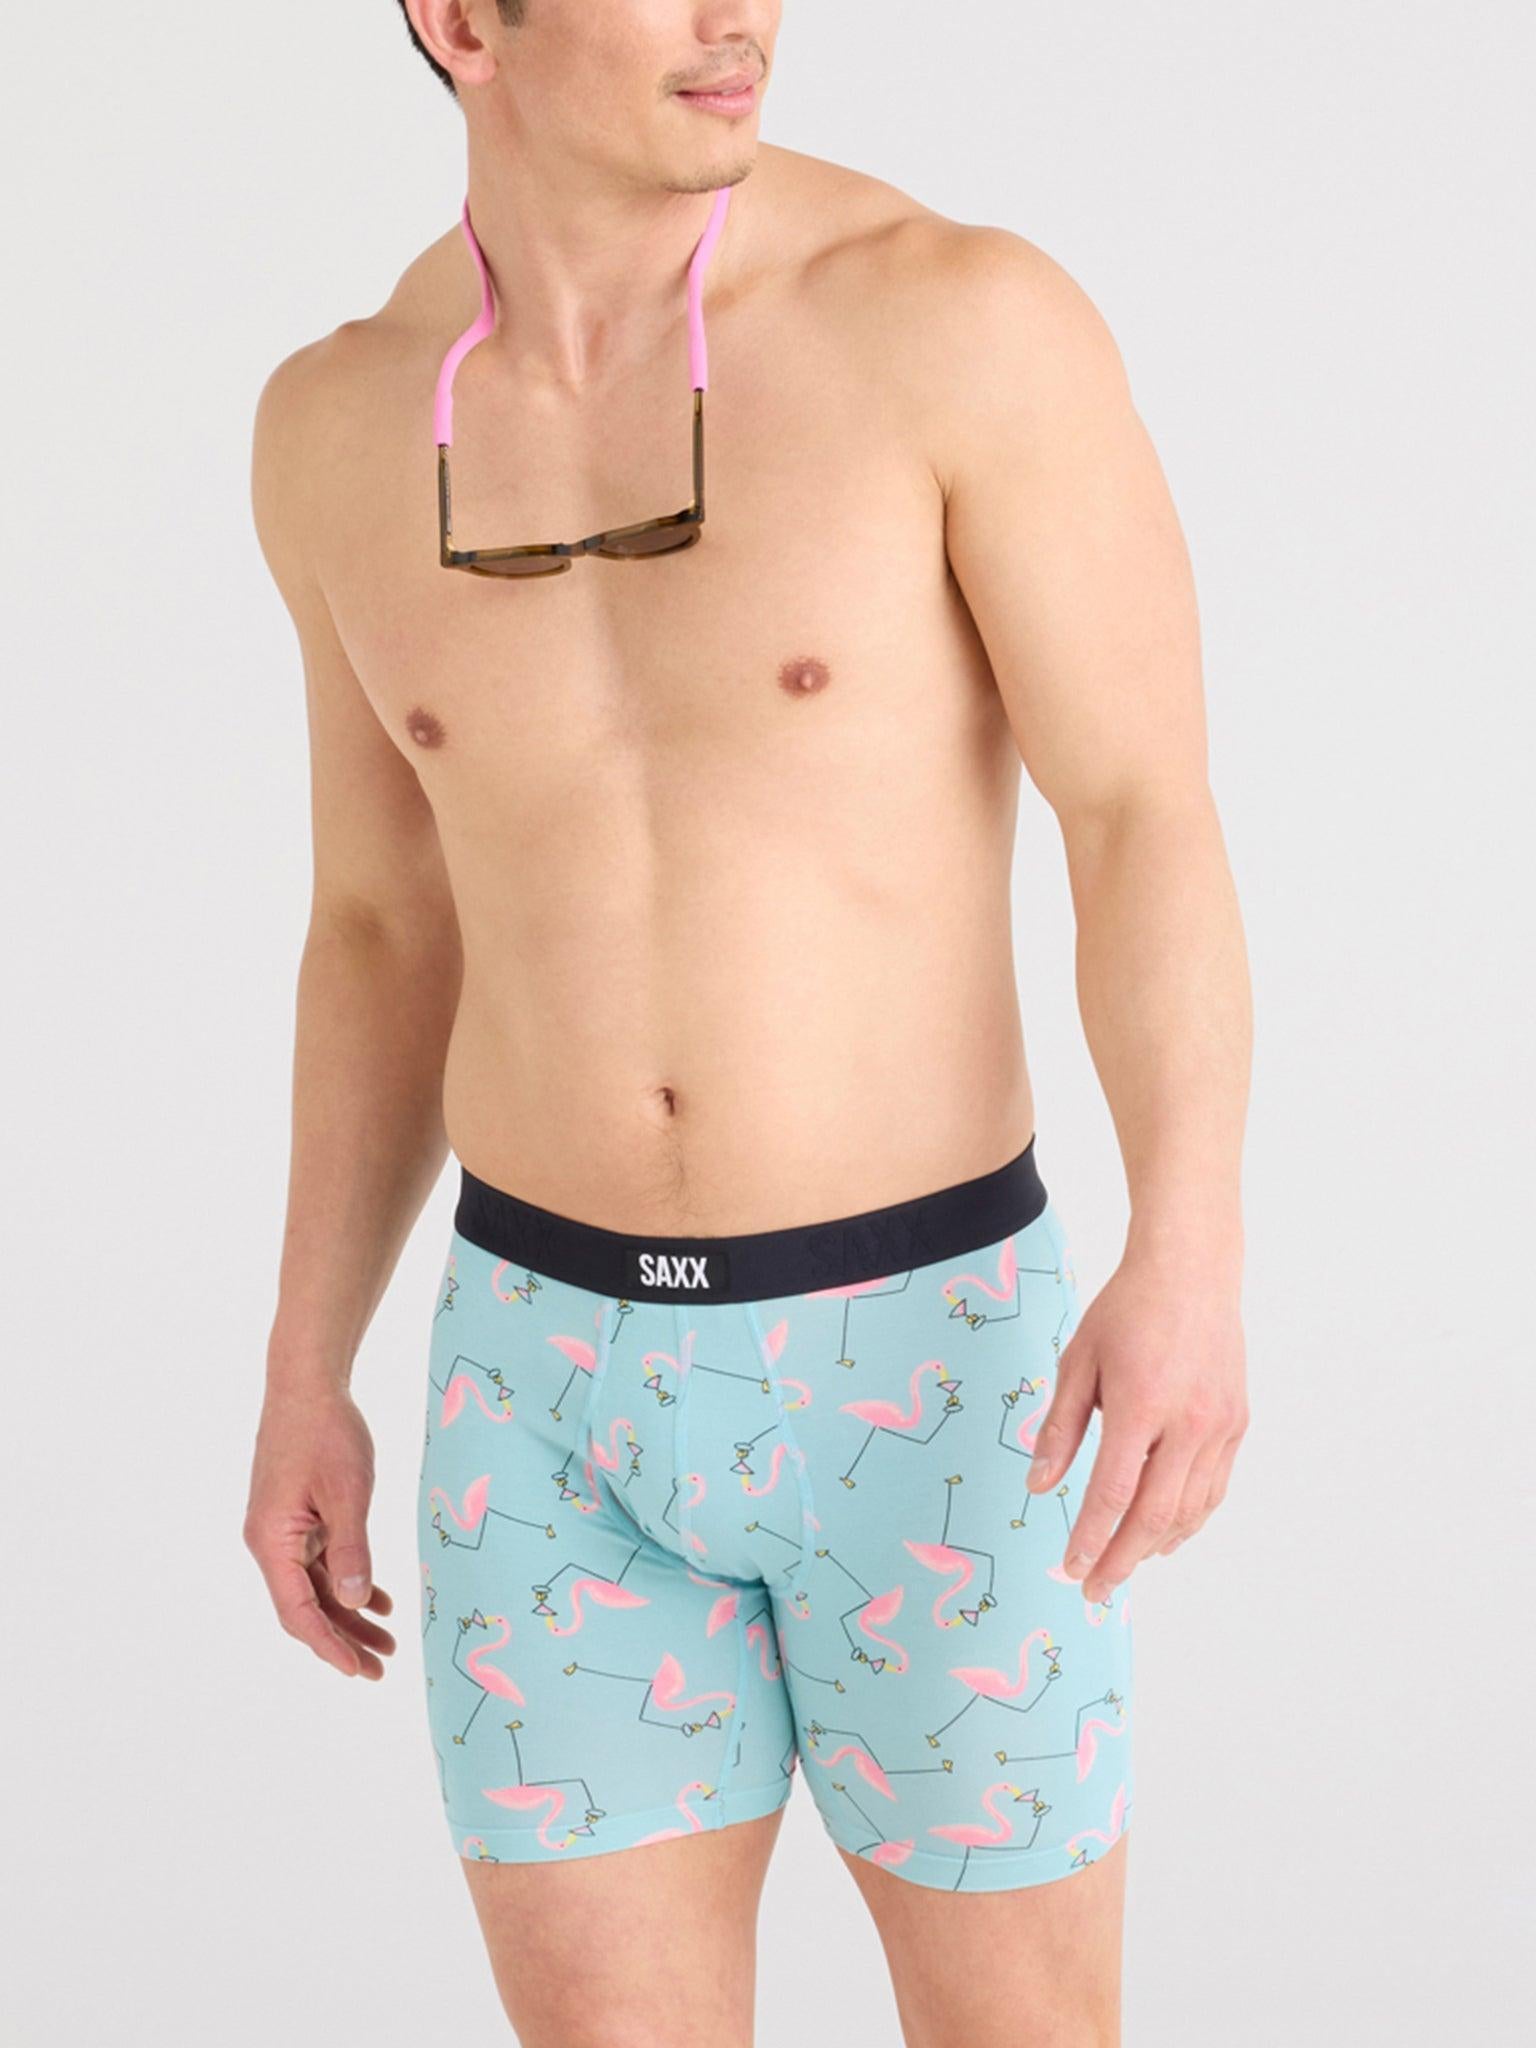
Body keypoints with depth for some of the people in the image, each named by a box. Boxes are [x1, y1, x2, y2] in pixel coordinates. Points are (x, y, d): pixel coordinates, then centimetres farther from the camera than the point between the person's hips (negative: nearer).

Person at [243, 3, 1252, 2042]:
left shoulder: (971, 314, -13)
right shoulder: (347, 422, 0)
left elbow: (1157, 828, -16)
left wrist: (1189, 1264, -31)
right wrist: (303, 1384, 11)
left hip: (929, 1361, -3)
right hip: (563, 1378, 3)